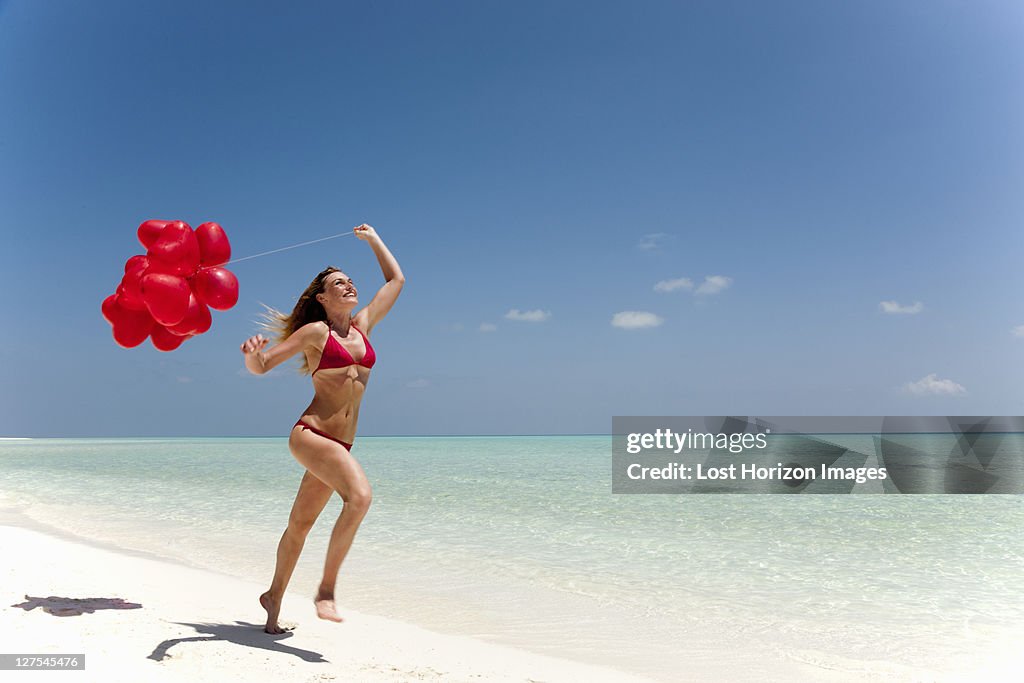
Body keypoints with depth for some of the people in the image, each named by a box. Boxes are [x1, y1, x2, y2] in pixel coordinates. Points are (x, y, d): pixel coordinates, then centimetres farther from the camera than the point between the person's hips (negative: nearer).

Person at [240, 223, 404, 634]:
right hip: (311, 434, -6)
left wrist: (374, 239, 33)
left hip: (340, 445, 6)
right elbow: (261, 367, -2)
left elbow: (396, 280, 25)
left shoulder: (363, 326, 14)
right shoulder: (315, 331, -1)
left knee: (300, 525, 15)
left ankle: (274, 598, 32)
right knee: (360, 495, -28)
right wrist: (251, 353, -25)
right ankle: (326, 589, -17)